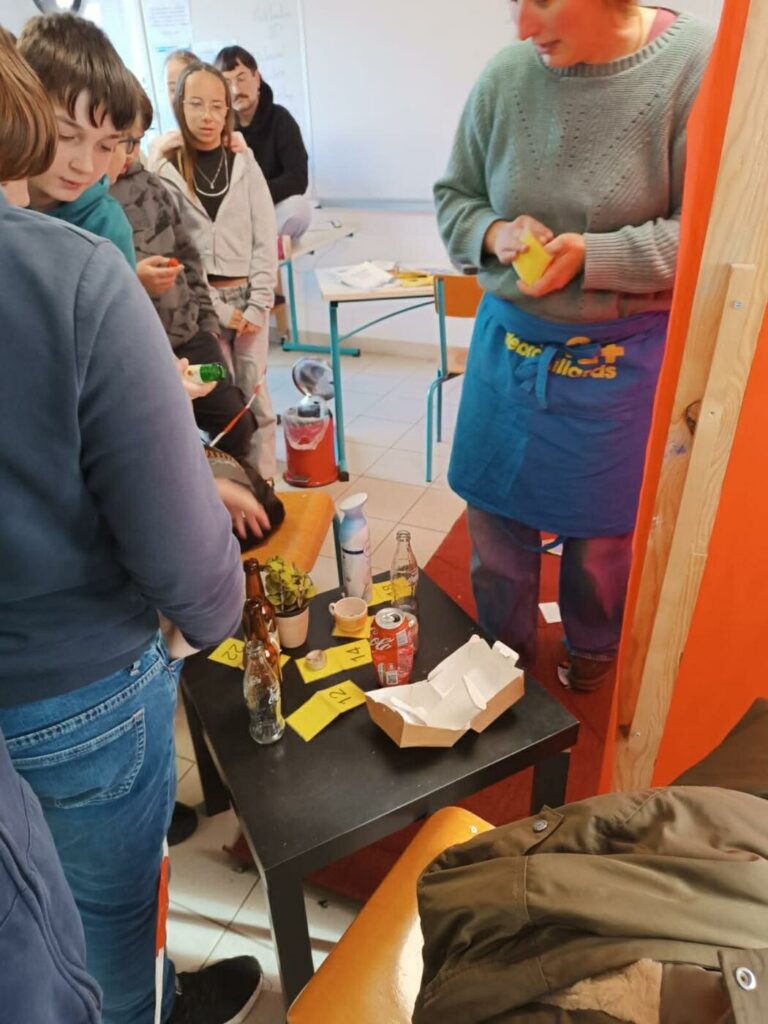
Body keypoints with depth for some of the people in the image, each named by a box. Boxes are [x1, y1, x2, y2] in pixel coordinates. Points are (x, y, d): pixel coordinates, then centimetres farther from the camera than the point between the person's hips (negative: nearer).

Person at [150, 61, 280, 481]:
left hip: (249, 297, 2)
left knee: (255, 397, 5)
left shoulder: (244, 165, 6)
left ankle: (265, 485, 15)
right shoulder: (165, 172, -2)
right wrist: (219, 309, -10)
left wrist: (257, 306, -7)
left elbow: (266, 241, 3)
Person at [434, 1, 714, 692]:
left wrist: (592, 257, -22)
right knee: (495, 510, 13)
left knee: (603, 529, 13)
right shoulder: (506, 77, -3)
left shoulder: (698, 66, -13)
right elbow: (454, 196, 8)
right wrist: (495, 233, -13)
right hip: (508, 343, 4)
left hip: (622, 357, -3)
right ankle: (505, 652, 41)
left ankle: (594, 648, 45)